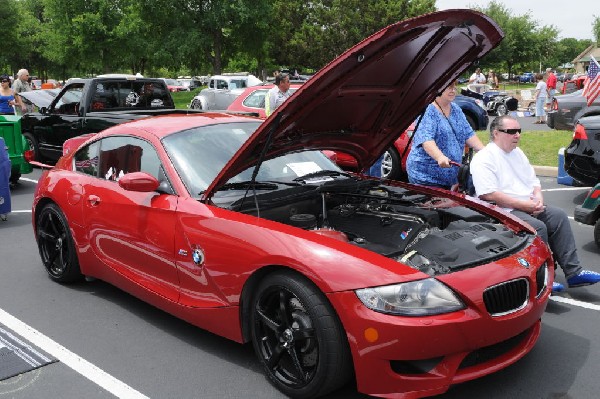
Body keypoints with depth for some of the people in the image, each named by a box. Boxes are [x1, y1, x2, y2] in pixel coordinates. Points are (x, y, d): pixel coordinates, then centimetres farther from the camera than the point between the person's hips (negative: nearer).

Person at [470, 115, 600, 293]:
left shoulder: (517, 152, 19)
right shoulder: (484, 159, -11)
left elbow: (534, 181, 24)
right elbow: (489, 194, -22)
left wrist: (537, 196, 0)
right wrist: (523, 204, -20)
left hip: (529, 207, 9)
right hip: (504, 211, -9)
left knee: (559, 216, -9)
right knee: (537, 227, -28)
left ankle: (573, 272, -8)